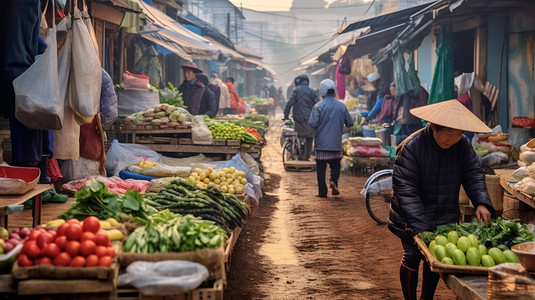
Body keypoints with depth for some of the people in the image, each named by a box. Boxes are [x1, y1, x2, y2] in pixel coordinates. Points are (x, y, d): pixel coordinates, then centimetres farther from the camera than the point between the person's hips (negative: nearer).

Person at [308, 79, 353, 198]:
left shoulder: (318, 106, -10)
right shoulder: (342, 106, 0)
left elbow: (313, 123, -18)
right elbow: (350, 123, 5)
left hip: (321, 143, -2)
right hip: (336, 144, 2)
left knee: (321, 167, 6)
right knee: (335, 165, 18)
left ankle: (322, 191, 7)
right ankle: (334, 181, -8)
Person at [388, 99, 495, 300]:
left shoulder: (463, 146, -7)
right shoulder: (411, 147, -22)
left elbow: (474, 175, -2)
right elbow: (405, 189, -24)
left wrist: (482, 202, -22)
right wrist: (419, 226, -31)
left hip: (445, 218, 5)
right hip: (412, 219, -4)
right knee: (412, 257, -3)